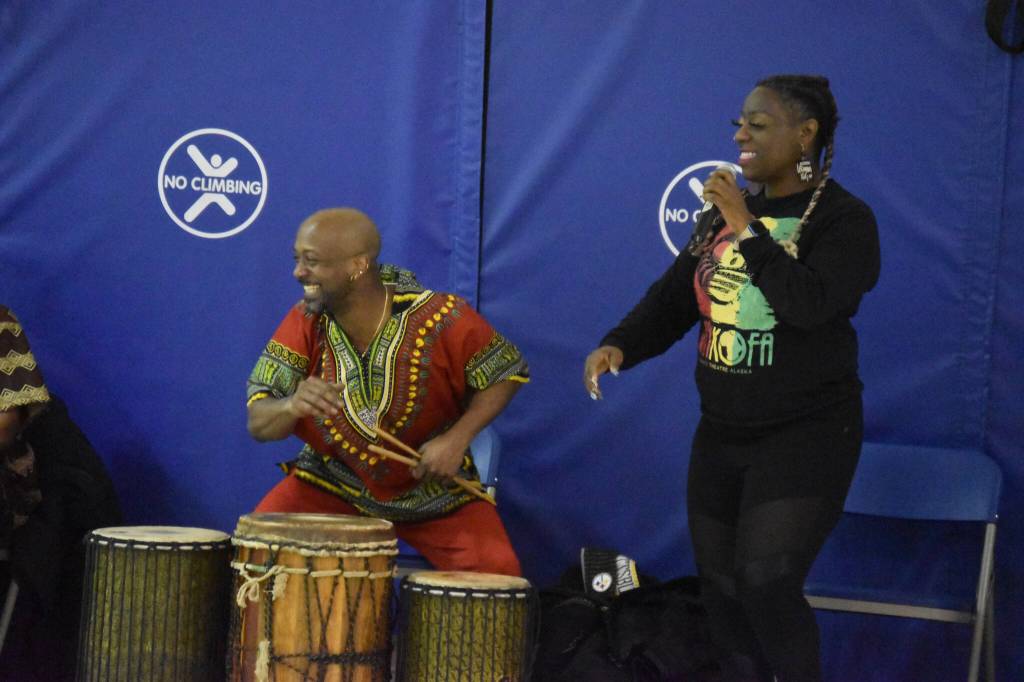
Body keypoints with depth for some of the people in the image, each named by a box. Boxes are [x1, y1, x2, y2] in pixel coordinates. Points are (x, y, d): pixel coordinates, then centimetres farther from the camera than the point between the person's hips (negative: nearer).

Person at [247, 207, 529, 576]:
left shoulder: (440, 318, -22)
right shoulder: (304, 323, -14)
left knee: (498, 571, -21)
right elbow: (258, 424, -15)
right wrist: (292, 406, -40)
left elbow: (507, 371, -6)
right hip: (331, 482, 2)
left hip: (433, 488, -2)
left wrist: (456, 439, -21)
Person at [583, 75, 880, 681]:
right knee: (719, 586, 11)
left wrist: (746, 229, -23)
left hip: (806, 434, -7)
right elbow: (673, 299, 9)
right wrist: (619, 345, -9)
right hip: (722, 432, 7)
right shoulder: (726, 211, 10)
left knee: (766, 582, -16)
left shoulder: (843, 219, -10)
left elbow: (811, 304, -26)